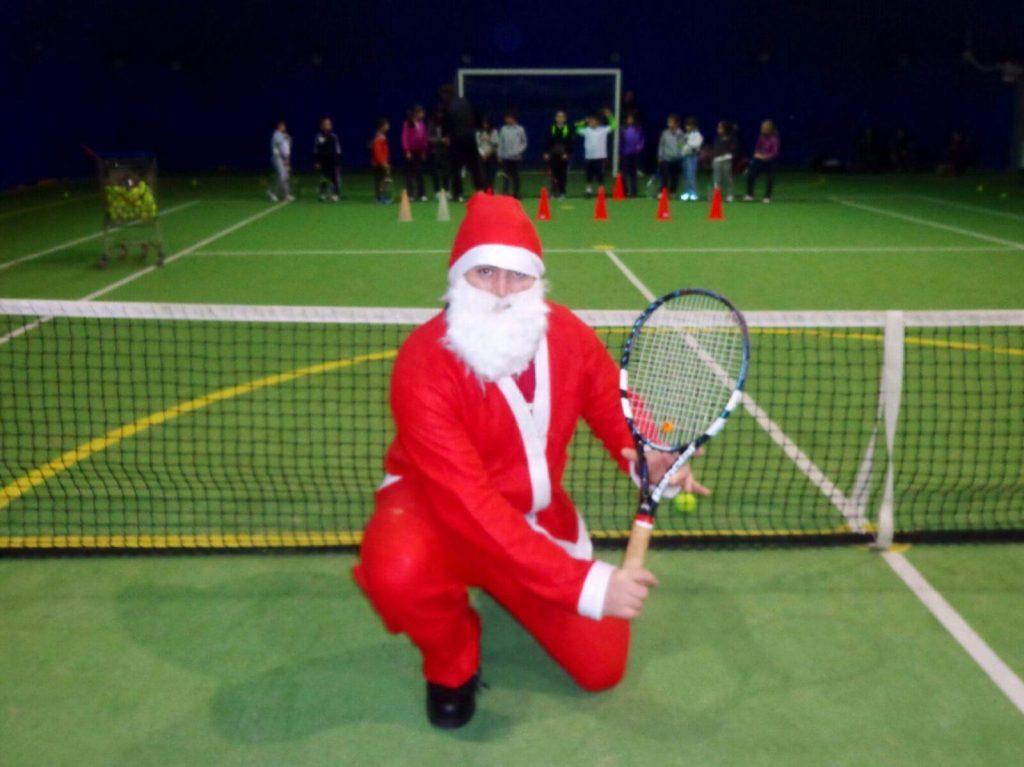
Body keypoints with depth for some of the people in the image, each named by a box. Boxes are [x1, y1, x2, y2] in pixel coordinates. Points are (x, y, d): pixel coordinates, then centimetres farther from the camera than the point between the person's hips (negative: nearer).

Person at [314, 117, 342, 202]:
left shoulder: (334, 137, 2)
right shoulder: (318, 137, -1)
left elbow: (338, 150, 7)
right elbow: (315, 151, 2)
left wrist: (338, 162, 2)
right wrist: (316, 162, -2)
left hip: (333, 162, 1)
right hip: (323, 162, -1)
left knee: (335, 179, -3)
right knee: (323, 179, 4)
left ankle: (335, 194, 3)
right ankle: (323, 194, 12)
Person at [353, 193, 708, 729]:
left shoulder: (570, 338, -14)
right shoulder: (424, 366, -30)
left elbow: (618, 419, 3)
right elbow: (470, 505, -37)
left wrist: (648, 460, -23)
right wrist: (584, 584, -43)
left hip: (536, 514, 5)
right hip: (437, 507, -4)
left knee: (602, 666, -2)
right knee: (396, 570, -39)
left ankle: (500, 587, 29)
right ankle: (452, 662, -1)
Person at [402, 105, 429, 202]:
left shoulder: (421, 124, 8)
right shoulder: (407, 124, -6)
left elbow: (424, 138, 10)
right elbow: (404, 138, -8)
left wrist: (424, 151, 8)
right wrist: (407, 151, -12)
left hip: (419, 152, 4)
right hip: (411, 152, -4)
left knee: (419, 172, 5)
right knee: (410, 172, 2)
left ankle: (421, 194, 7)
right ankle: (410, 194, 7)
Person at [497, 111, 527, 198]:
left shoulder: (520, 129, 1)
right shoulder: (503, 129, 6)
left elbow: (524, 143, 4)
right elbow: (500, 143, 8)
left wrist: (518, 151, -10)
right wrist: (499, 155, 4)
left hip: (516, 157, -1)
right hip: (505, 157, 1)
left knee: (515, 176, 4)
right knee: (505, 176, -3)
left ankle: (515, 194, 10)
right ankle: (504, 193, -3)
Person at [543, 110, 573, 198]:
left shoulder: (568, 129, -1)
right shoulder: (551, 128, 5)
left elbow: (570, 143, -2)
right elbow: (547, 141, 7)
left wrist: (567, 153, -10)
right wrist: (546, 153, 0)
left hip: (564, 155, -1)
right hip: (553, 155, 1)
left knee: (563, 174, 1)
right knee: (554, 174, 3)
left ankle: (562, 193, 7)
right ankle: (554, 192, 10)